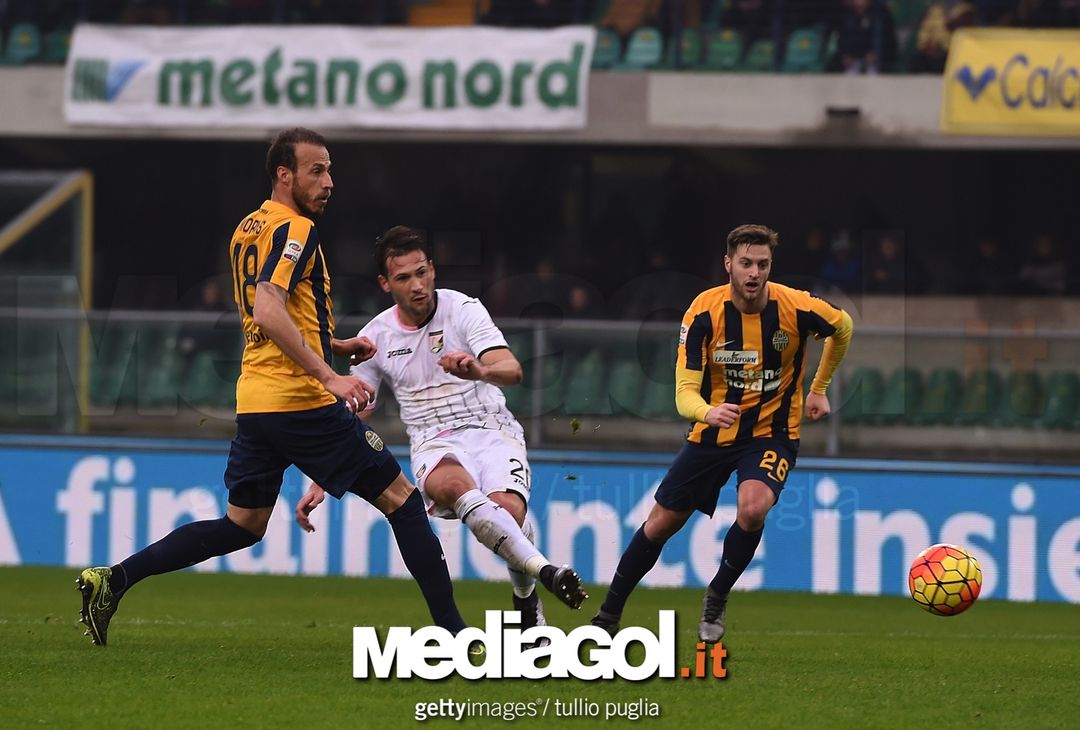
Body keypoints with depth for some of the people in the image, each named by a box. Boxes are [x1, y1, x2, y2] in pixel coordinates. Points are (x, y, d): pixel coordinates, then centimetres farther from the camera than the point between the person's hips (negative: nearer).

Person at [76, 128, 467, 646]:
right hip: (301, 401, -9)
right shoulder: (295, 229, -11)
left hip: (254, 403, 9)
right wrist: (330, 377, -27)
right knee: (400, 497, 0)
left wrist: (335, 345, 26)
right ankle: (451, 628, -2)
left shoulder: (247, 230, 17)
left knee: (242, 526, 15)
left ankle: (113, 580, 6)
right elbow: (268, 312, -24)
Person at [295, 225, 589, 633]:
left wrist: (478, 371, -40)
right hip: (435, 446, 1)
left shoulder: (462, 309, -2)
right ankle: (545, 570, -46)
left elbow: (511, 370, -16)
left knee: (507, 509, -32)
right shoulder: (375, 337, 6)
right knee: (455, 485, -38)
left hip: (491, 430, -1)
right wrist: (319, 485, 3)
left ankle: (527, 603, -3)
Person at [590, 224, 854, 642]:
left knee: (752, 508, -30)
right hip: (713, 431, 1)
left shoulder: (796, 308, -18)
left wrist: (819, 389, 9)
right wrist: (707, 411, -44)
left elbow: (843, 327, 7)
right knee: (661, 524, 7)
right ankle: (609, 614, 28)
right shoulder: (704, 312, -18)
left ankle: (718, 596, -4)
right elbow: (684, 393, -21)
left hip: (772, 432, -1)